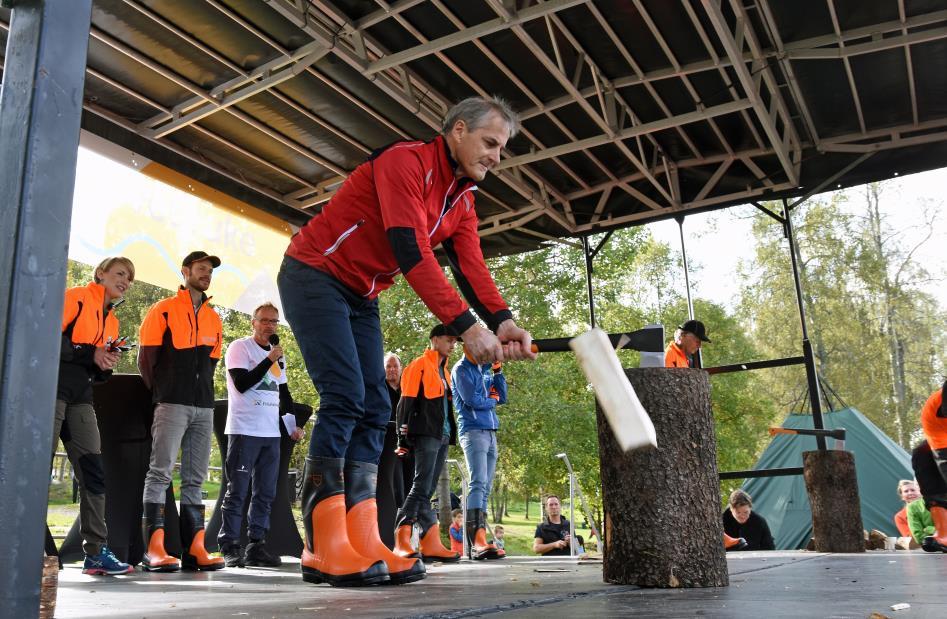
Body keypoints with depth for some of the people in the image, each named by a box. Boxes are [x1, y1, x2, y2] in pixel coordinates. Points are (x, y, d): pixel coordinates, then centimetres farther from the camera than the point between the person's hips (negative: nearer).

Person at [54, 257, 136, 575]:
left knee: (93, 472, 0)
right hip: (52, 390, -7)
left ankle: (96, 552, 2)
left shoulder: (112, 322, 19)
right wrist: (91, 354, -15)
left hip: (80, 398, 7)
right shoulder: (76, 297, -2)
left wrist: (106, 365, 1)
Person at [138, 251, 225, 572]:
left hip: (204, 407, 5)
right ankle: (154, 549, -7)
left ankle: (194, 548, 5)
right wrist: (159, 394, 3)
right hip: (172, 404, -5)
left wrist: (202, 394, 12)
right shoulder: (163, 310, 3)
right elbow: (146, 358, 2)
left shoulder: (214, 319, 18)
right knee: (160, 473, -8)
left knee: (195, 479, 4)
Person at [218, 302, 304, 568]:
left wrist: (293, 425, 15)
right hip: (244, 430, -6)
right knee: (237, 492, -4)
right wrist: (269, 360, -13)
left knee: (265, 494, 6)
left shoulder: (277, 354, 19)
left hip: (271, 433, 7)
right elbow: (241, 384, -12)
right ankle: (230, 547, 2)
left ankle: (256, 545, 12)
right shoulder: (239, 348, 0)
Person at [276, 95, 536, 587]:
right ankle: (324, 550, -15)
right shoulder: (406, 161, -20)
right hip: (314, 275, -9)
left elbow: (470, 268, -6)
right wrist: (467, 325, -35)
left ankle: (361, 544, 0)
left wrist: (502, 321, -24)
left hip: (361, 296, 9)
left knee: (374, 409, 0)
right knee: (344, 398, -19)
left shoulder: (463, 197, 8)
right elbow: (412, 252, -30)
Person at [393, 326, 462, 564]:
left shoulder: (444, 372, 23)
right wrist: (404, 436, -14)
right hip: (425, 435, -9)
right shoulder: (419, 366, -3)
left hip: (442, 436, 9)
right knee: (422, 487, -13)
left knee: (427, 489, 6)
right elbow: (407, 402, -9)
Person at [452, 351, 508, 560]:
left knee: (485, 487, 3)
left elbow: (502, 397, 17)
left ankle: (479, 542, 3)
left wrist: (498, 370, 9)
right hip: (473, 430, -8)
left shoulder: (484, 369, 20)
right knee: (478, 483, -20)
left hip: (490, 431, 8)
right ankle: (478, 541, -28)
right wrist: (491, 399, 4)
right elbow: (472, 399, -13)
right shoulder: (462, 369, -2)